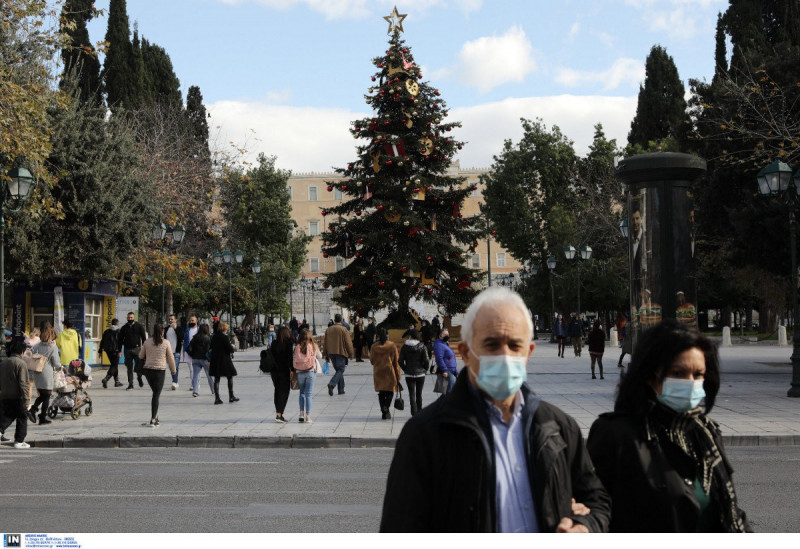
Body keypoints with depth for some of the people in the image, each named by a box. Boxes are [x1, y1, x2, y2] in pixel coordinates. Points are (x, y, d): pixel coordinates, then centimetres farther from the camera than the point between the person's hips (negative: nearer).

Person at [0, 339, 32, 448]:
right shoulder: (21, 363, -15)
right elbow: (23, 382, -18)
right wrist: (26, 397, -15)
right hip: (17, 397, -6)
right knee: (22, 418, 6)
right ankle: (19, 441, 6)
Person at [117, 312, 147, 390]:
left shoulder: (139, 327, 4)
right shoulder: (124, 328, 9)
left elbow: (144, 338, 3)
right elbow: (120, 340, 12)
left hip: (137, 349, -2)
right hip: (127, 350, 2)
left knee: (139, 365, -8)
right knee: (129, 368, 5)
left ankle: (139, 377, 21)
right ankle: (130, 384, 10)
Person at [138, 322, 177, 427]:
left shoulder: (147, 342, 2)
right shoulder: (166, 343, -5)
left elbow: (141, 356, 12)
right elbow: (171, 358, 0)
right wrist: (173, 370, 13)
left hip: (148, 369, 3)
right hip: (160, 370, -3)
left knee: (155, 393, 17)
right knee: (156, 395, -1)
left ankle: (155, 418, 15)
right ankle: (153, 420, -6)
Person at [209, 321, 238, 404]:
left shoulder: (213, 337, 6)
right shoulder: (225, 337, -13)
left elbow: (211, 347, 14)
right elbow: (229, 349, -16)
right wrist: (232, 347, 7)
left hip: (215, 360, 6)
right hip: (225, 359, -5)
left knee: (216, 379, 6)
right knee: (230, 377, 9)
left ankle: (217, 398, 1)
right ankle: (231, 397, 12)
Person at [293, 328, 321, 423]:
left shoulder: (297, 347, -5)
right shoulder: (313, 346, -4)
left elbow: (294, 360, -5)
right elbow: (319, 356, 10)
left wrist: (294, 370, 7)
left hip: (299, 372, 1)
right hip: (311, 372, -1)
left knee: (302, 392, 17)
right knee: (308, 394, 2)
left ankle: (302, 413, 6)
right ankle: (308, 416, -2)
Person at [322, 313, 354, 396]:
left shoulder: (328, 330, 6)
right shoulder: (343, 329, -8)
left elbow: (324, 343, 11)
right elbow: (348, 343, -8)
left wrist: (326, 354, 18)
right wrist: (350, 354, 1)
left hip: (331, 353, 5)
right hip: (341, 353, -5)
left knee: (338, 370, 16)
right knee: (340, 370, -3)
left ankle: (341, 389, 15)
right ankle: (332, 384, -25)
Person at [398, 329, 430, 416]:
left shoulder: (404, 347, -4)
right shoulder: (422, 347, -6)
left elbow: (400, 361, -4)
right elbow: (426, 360, -9)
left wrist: (405, 369, 9)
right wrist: (425, 369, 7)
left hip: (409, 374, -1)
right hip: (420, 373, 1)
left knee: (412, 394, 2)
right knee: (419, 394, 13)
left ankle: (414, 412, -7)